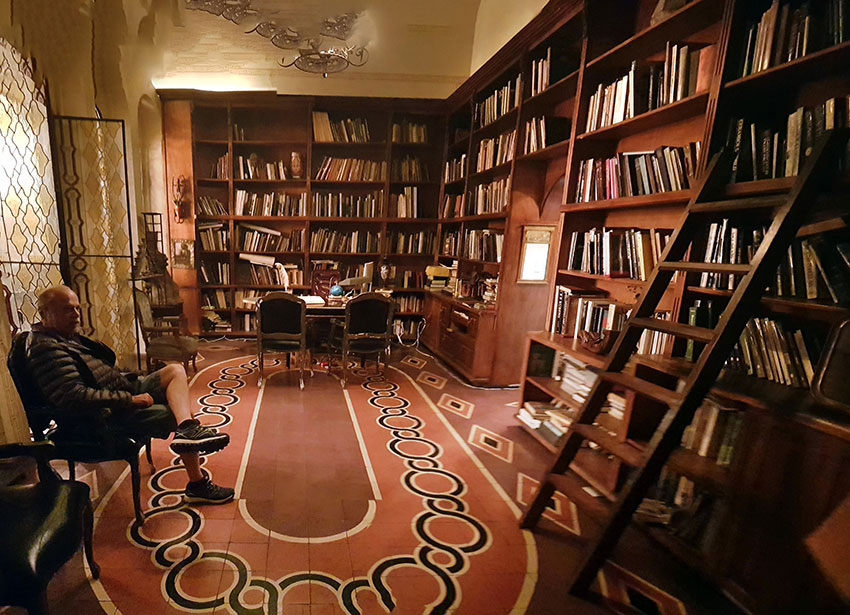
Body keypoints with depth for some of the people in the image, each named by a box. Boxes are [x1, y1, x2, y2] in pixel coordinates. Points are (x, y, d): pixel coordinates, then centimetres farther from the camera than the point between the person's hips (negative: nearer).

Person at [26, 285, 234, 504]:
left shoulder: (70, 336, 14)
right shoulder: (45, 349, -19)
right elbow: (74, 397, -29)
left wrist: (127, 380, 11)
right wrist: (130, 400, -25)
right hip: (105, 417, -10)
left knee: (175, 371, -5)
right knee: (180, 415, -16)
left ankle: (188, 429, -28)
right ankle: (197, 486, -10)